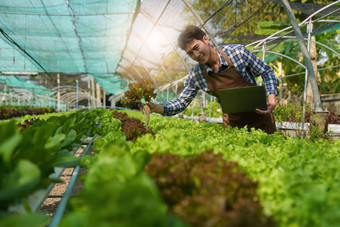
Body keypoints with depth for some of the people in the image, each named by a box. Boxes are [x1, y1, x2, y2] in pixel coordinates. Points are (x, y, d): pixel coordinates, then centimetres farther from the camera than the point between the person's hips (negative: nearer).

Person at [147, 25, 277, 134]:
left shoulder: (237, 52, -15)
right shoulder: (195, 75, -7)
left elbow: (267, 72, -5)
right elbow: (181, 103, -1)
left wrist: (272, 98, -20)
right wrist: (156, 108, -18)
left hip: (259, 116, -2)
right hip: (233, 124, 2)